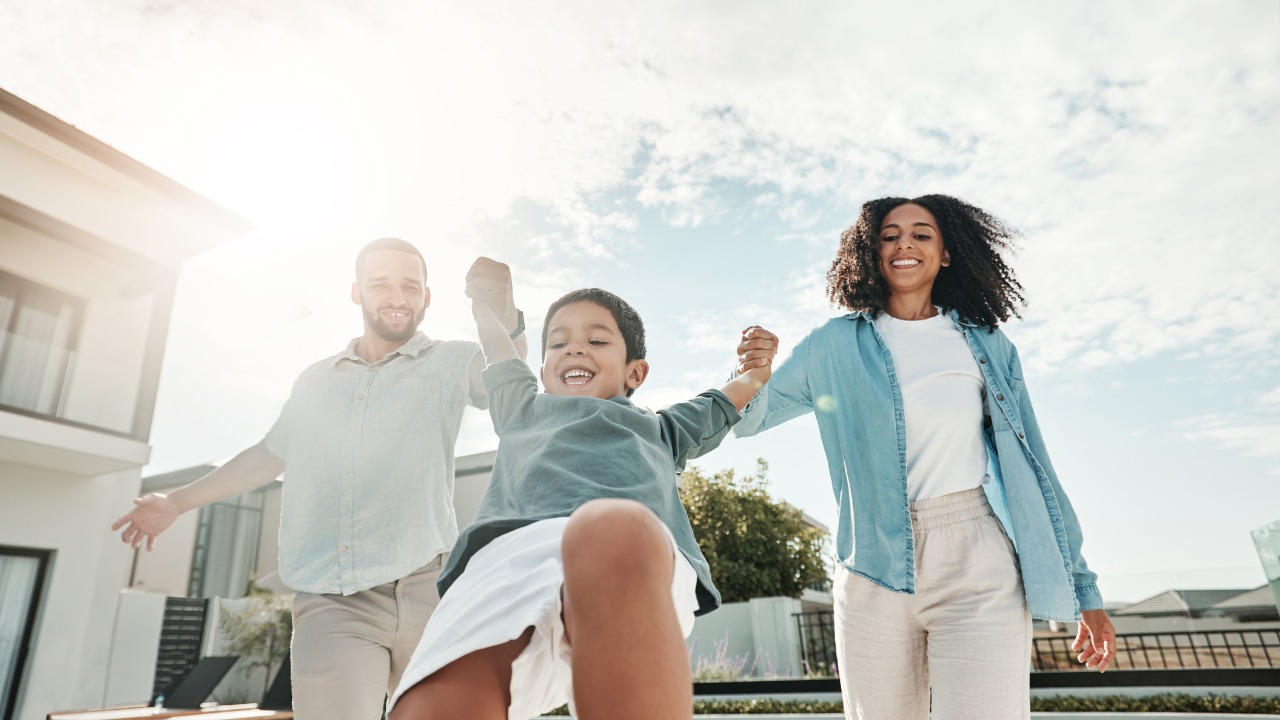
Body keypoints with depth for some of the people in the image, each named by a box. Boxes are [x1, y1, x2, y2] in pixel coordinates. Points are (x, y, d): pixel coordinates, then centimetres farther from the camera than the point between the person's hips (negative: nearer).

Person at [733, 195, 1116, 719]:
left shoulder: (986, 343, 11)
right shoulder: (837, 345, 8)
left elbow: (1031, 464, 13)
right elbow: (744, 419, 7)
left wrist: (1082, 588, 11)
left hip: (978, 564, 0)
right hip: (875, 571, 0)